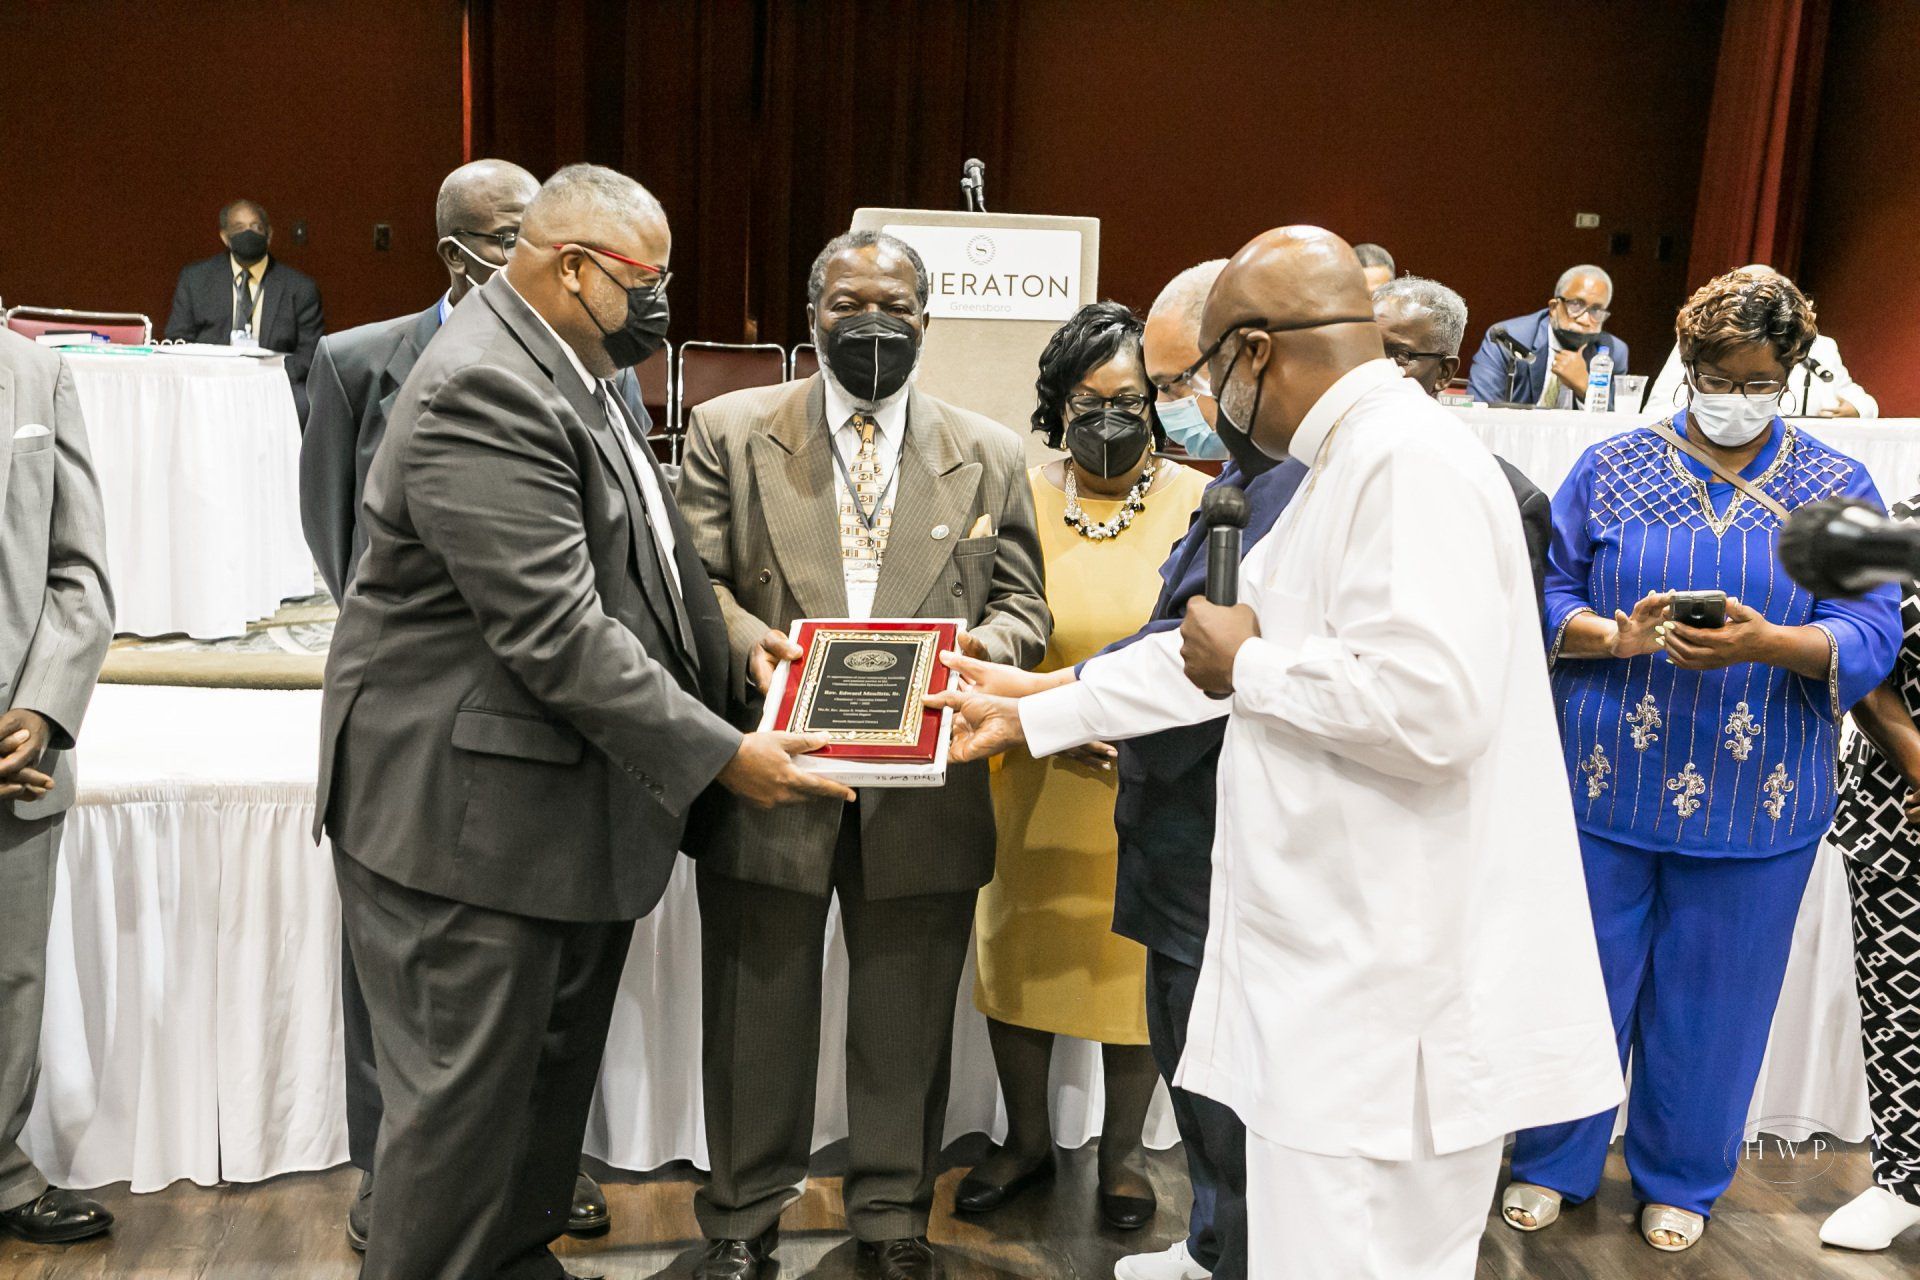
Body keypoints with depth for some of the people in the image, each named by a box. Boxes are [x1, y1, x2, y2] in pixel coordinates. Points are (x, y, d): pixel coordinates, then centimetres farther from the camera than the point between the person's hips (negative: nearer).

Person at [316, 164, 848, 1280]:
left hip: (577, 799, 10)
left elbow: (637, 563, 21)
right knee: (468, 1095, 4)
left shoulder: (571, 370, 11)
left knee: (555, 1073, 21)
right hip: (475, 811, -10)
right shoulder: (482, 390, -21)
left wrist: (733, 654, 8)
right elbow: (556, 634, -26)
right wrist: (718, 754, -21)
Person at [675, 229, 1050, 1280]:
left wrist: (976, 652, -15)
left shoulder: (990, 457, 8)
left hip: (924, 788, 1)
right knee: (757, 1011, 12)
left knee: (906, 1023, 13)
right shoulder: (731, 431, 4)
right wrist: (748, 640, -19)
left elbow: (1022, 607, 8)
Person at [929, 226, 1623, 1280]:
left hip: (1393, 1005, -10)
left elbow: (1434, 704, -29)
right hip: (1342, 984, 10)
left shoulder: (1411, 461, -16)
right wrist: (1033, 711, 23)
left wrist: (1248, 668, -13)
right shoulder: (1346, 467, 17)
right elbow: (1212, 654, 22)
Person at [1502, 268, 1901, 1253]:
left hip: (1756, 797, 1)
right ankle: (1552, 1165, 29)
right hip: (1605, 781, 0)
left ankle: (1679, 1180, 34)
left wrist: (1765, 642, -24)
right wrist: (1617, 635, -20)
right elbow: (1545, 596, 0)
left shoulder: (1838, 489, 3)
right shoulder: (1611, 469, 2)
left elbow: (1870, 636, -4)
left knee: (1713, 996, 12)